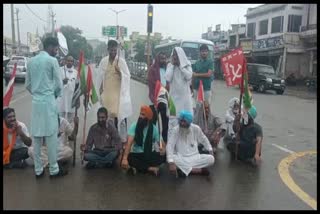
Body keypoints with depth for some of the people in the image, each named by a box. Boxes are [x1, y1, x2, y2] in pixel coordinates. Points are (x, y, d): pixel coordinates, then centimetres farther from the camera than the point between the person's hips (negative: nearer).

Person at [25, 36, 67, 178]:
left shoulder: (31, 61, 11)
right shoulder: (52, 60, -7)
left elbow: (27, 84, 14)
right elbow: (58, 84, -6)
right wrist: (56, 95, 12)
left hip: (36, 101, 6)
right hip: (49, 101, -6)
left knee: (36, 136, 9)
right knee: (51, 136, -1)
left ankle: (38, 170, 16)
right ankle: (54, 169, 7)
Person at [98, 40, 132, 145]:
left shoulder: (121, 61, -2)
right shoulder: (103, 61, 7)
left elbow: (127, 76, -4)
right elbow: (101, 76, 11)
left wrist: (119, 71, -21)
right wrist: (101, 89, 7)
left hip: (118, 91, -3)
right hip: (107, 92, 3)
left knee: (119, 114, -6)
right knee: (107, 115, 5)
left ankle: (122, 136, 2)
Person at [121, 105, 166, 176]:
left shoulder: (154, 128, -6)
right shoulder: (134, 126, -12)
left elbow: (161, 143, -6)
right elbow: (129, 143, -22)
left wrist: (163, 149, -32)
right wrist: (124, 158, -36)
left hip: (149, 155, 2)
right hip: (136, 154, -1)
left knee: (163, 156, -27)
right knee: (128, 158, -34)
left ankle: (137, 167, -18)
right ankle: (151, 168, -21)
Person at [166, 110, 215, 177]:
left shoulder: (196, 128, -5)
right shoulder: (176, 130, -13)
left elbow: (204, 140, 14)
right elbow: (169, 145, -21)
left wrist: (210, 150, 5)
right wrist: (171, 162, -33)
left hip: (195, 157, 2)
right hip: (181, 158, -2)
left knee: (211, 159, -21)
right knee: (172, 158, -34)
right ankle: (199, 170, -23)